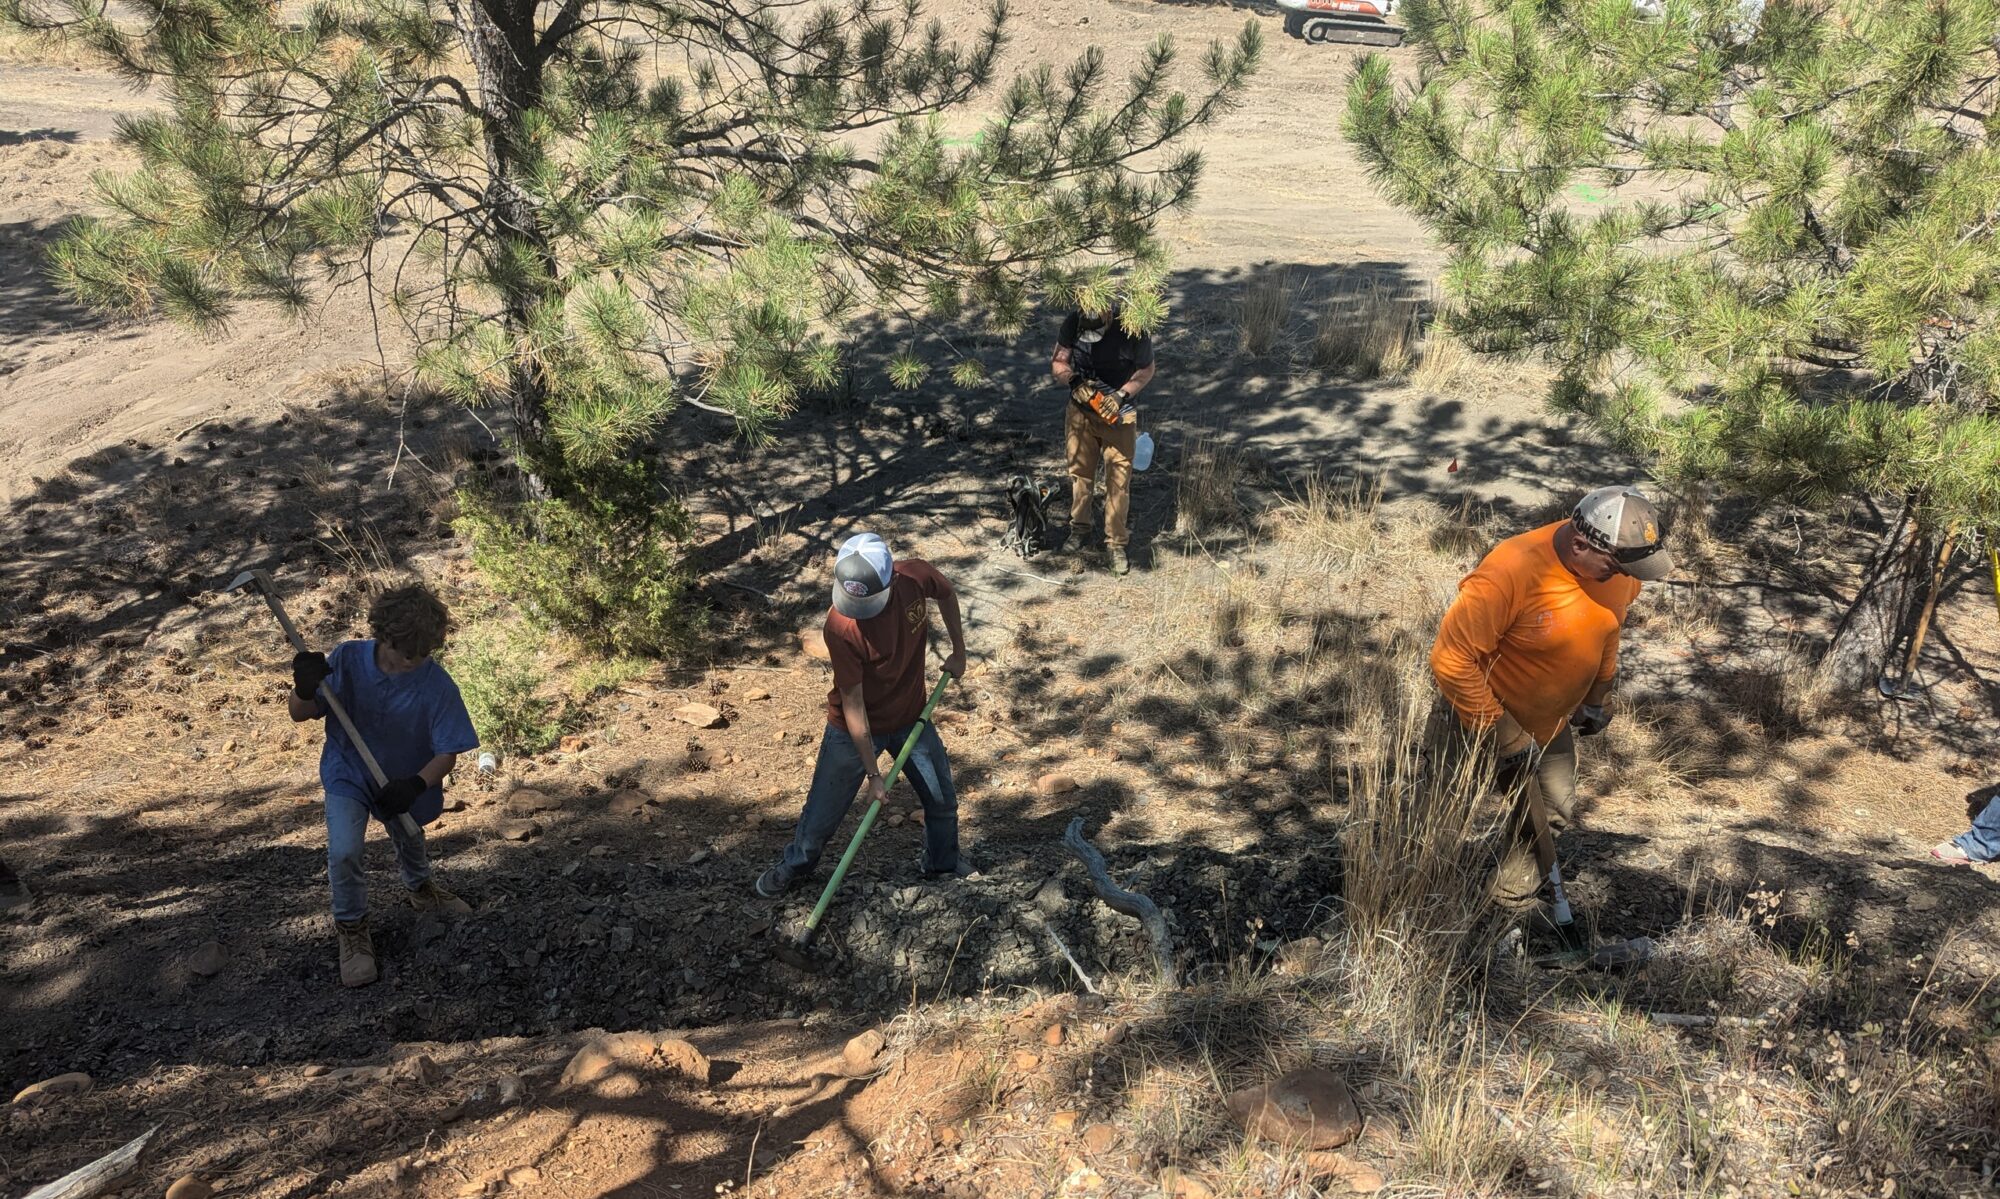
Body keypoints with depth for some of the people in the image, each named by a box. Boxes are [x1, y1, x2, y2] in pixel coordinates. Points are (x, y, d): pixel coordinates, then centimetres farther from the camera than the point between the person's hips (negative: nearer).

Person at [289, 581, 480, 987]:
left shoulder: (438, 686, -28)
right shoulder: (347, 660, -25)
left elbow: (447, 752, -22)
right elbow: (300, 714, -14)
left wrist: (416, 784, -41)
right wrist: (305, 690, -38)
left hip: (404, 782, 1)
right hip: (348, 773, -1)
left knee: (409, 842, 25)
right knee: (343, 851, -21)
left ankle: (421, 888, 61)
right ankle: (351, 927, 6)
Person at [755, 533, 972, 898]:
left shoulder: (916, 576, -25)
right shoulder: (840, 628, -34)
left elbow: (947, 593, 3)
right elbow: (852, 704, -27)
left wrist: (958, 651, 7)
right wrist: (872, 774, -22)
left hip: (911, 717, 4)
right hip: (855, 728, -4)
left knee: (943, 800, 16)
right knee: (823, 811, 10)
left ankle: (944, 861, 44)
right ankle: (793, 866, 39)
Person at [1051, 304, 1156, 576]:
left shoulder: (1133, 331, -23)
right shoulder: (1074, 323, -16)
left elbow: (1146, 370, -8)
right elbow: (1057, 364, -9)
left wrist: (1122, 394, -22)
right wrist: (1074, 380, -29)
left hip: (1118, 415, -3)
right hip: (1081, 412, 3)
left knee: (1119, 480, -2)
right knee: (1079, 473, 14)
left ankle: (1115, 544, 8)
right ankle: (1078, 528, 34)